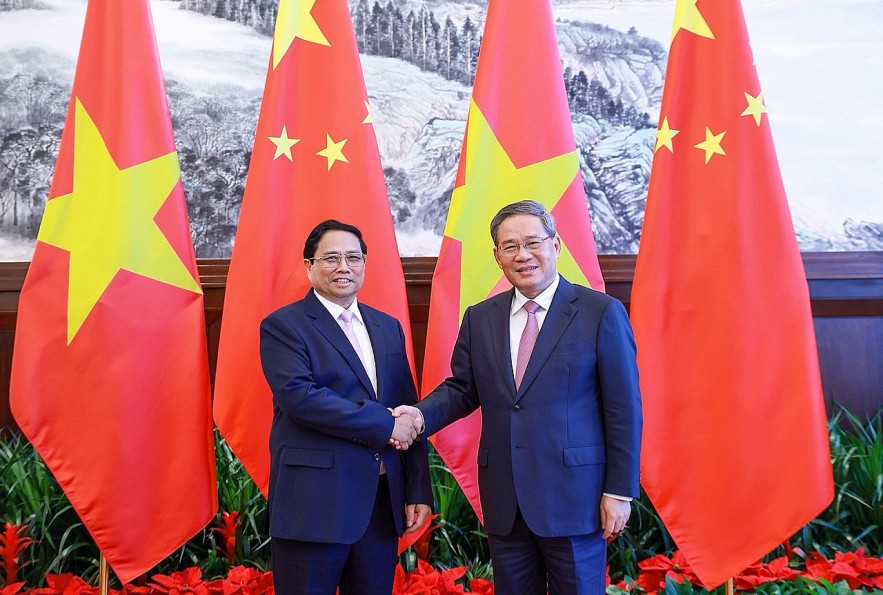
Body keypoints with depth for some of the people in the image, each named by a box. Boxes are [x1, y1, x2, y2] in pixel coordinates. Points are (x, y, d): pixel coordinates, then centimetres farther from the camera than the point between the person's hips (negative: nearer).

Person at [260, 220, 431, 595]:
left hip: (383, 505, 5)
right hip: (315, 504, -5)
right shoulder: (283, 326, -4)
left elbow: (409, 411, 12)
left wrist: (418, 491, 6)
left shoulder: (388, 328, 13)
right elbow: (298, 395, -20)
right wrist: (384, 424, -18)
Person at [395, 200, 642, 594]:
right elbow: (462, 389, 13)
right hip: (504, 501, 4)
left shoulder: (601, 313, -6)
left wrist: (619, 491, -8)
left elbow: (623, 409, -6)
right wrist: (422, 414, -8)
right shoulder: (479, 318, 8)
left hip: (573, 498, -4)